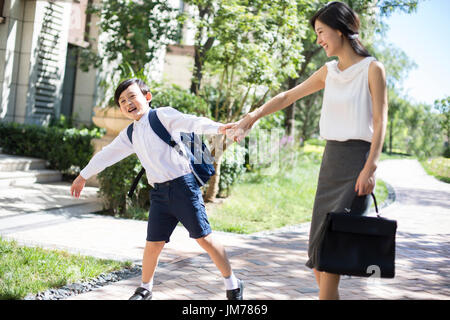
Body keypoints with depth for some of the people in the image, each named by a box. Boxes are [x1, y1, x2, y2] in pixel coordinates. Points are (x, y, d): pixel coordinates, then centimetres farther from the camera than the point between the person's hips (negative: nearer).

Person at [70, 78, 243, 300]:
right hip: (159, 192, 5)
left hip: (183, 184, -5)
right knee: (153, 244, 5)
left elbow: (190, 122, -18)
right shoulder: (129, 135, 16)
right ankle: (145, 289, 28)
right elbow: (107, 155, 27)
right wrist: (83, 176, 35)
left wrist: (218, 128, -35)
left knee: (203, 237, -4)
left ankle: (233, 285, 9)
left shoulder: (162, 115, -3)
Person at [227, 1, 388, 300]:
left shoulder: (372, 69, -4)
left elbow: (380, 122, -8)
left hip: (357, 160, -6)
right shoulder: (329, 72, 13)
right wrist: (251, 117, 8)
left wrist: (371, 168, -16)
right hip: (331, 158, 7)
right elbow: (287, 97, 16)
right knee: (320, 240, 4)